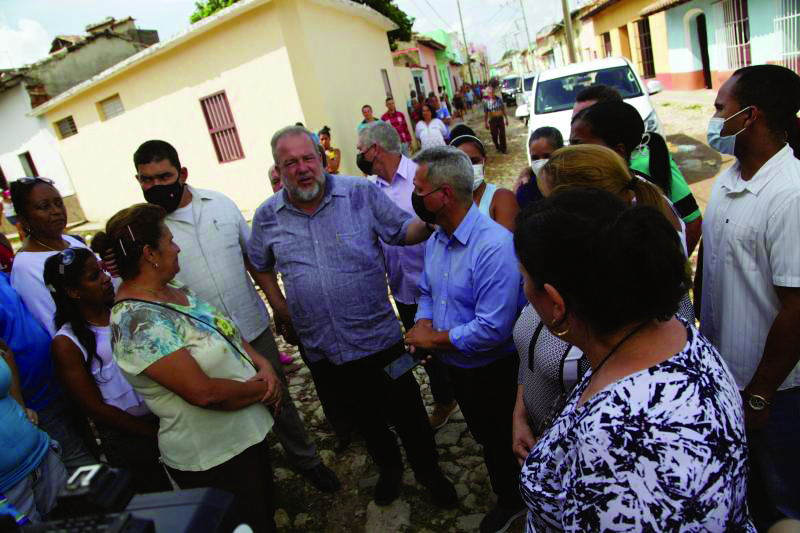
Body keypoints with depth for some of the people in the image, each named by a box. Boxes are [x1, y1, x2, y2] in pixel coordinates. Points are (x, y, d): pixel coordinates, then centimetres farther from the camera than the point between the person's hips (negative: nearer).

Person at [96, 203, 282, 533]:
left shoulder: (173, 290, 1)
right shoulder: (137, 321, -26)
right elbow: (204, 392, -29)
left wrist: (262, 364, -8)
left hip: (247, 431, 8)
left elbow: (226, 331, 9)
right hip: (211, 458, -8)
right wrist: (262, 389, -15)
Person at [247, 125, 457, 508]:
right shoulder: (267, 216, -1)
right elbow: (260, 264, 15)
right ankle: (388, 467, 50)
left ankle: (429, 472, 39)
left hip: (379, 336, -2)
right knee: (364, 416, 23)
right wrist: (278, 306, 8)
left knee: (406, 411, 12)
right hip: (321, 347, 3)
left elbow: (403, 231, -5)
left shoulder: (361, 194, -10)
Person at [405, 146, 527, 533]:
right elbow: (427, 294, 10)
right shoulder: (435, 242, -1)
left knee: (514, 444, 15)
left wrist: (434, 339, -21)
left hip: (497, 372, -8)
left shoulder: (495, 246, -31)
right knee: (488, 442, 28)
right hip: (457, 368, 8)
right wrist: (423, 327, -11)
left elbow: (493, 329, -33)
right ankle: (509, 501, 55)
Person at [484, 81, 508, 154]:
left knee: (502, 134, 4)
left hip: (500, 119, 1)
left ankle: (503, 149, 16)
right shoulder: (486, 101, -10)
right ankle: (497, 147, 32)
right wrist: (485, 122, -6)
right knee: (494, 136, 9)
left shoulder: (499, 99, -5)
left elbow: (503, 109, 4)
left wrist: (506, 118, 6)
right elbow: (485, 113, -5)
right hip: (492, 121, -1)